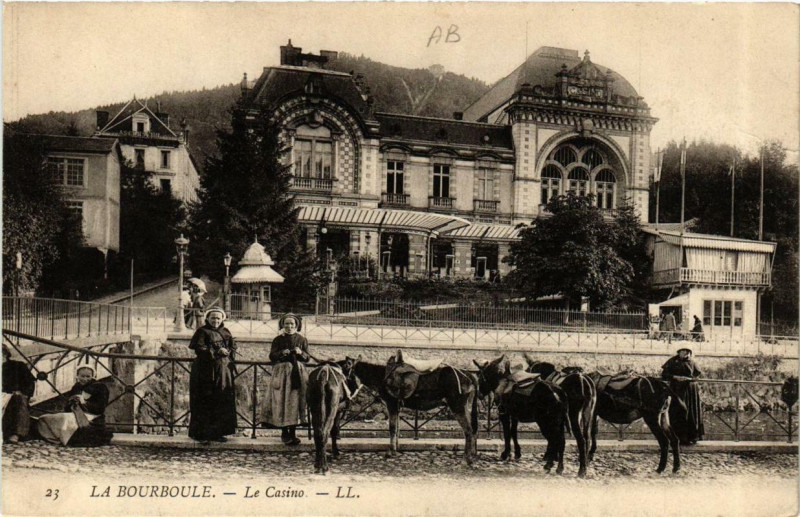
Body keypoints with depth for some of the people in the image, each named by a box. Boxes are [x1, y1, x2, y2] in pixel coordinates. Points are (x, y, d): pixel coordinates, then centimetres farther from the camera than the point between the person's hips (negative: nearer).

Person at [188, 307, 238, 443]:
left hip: (224, 372, 6)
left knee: (222, 403, 5)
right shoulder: (202, 332, -1)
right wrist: (216, 352, -19)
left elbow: (233, 347, 11)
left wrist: (227, 352, -11)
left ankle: (217, 432, 13)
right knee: (204, 403, -3)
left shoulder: (225, 332, 16)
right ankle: (199, 433, 5)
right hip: (206, 372, -5)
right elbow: (199, 349, -12)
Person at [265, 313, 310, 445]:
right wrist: (281, 353, -19)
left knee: (296, 402, 1)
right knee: (281, 403, -3)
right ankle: (284, 433, 8)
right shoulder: (278, 340, 3)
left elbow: (308, 358, 6)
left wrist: (301, 353, -14)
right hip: (281, 373, -1)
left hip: (298, 374, 1)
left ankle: (292, 433, 10)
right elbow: (271, 356, -1)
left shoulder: (302, 340, 7)